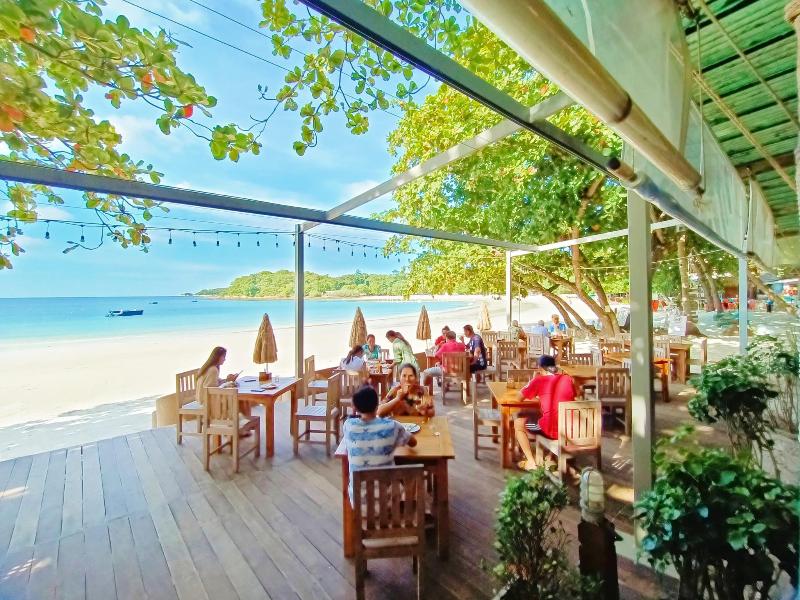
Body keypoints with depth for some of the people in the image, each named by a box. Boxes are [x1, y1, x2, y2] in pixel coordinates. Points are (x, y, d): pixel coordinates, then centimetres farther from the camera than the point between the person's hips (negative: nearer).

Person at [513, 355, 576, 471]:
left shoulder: (539, 380, -3)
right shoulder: (568, 378, 8)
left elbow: (520, 397, 5)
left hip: (550, 429, -5)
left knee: (518, 423, 17)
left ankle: (531, 462, 12)